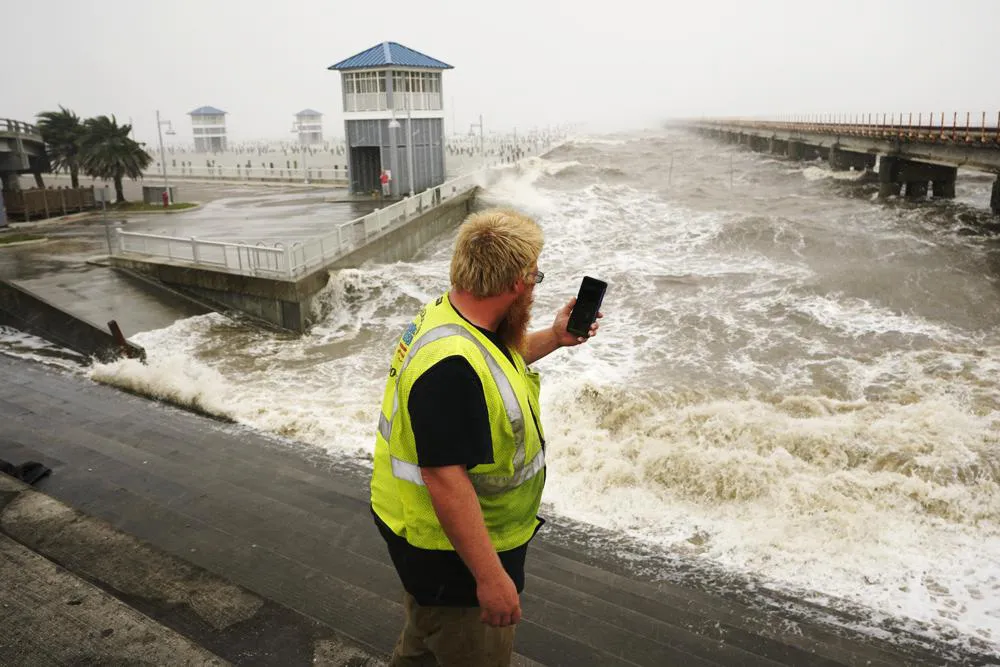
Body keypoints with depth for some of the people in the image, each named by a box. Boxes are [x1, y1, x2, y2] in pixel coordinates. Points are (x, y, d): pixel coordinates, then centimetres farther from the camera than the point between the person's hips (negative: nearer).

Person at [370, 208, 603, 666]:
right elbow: (445, 478, -34)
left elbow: (494, 363, 19)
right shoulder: (451, 366, -35)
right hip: (451, 550, -9)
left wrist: (553, 338, 11)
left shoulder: (456, 316, -3)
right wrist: (491, 576, -29)